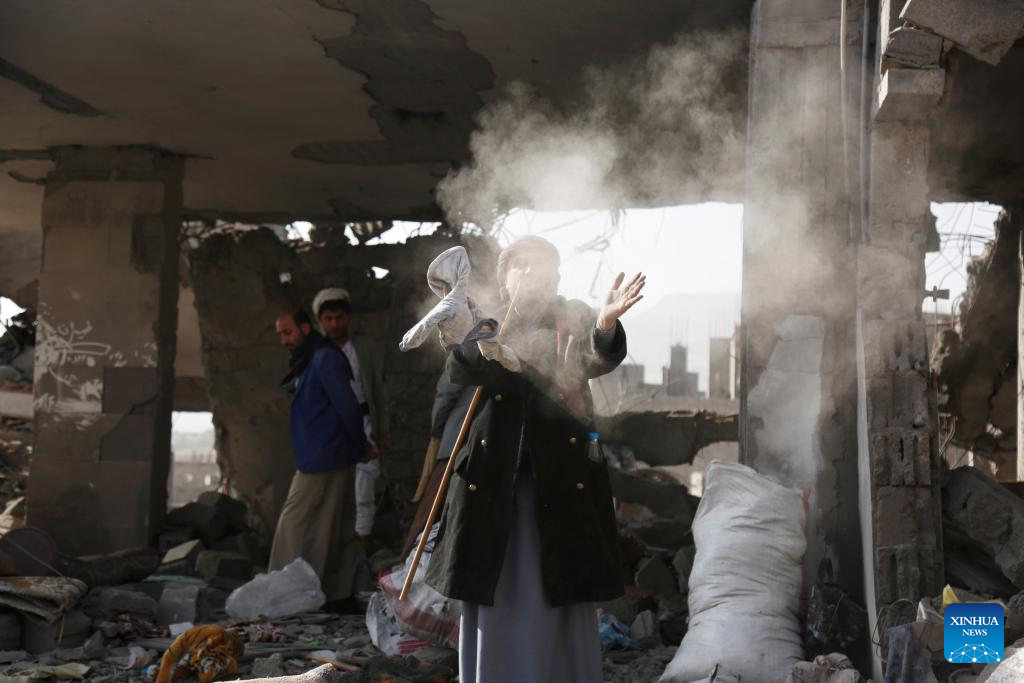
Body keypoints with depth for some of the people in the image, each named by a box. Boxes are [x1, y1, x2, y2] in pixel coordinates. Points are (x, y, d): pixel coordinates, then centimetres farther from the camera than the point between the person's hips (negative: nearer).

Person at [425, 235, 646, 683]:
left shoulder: (575, 319, 6)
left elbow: (599, 360, -16)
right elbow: (457, 368, -9)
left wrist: (606, 324, -39)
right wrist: (490, 352, -32)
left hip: (561, 478, -1)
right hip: (493, 478, 1)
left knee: (560, 602, -1)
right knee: (493, 597, 2)